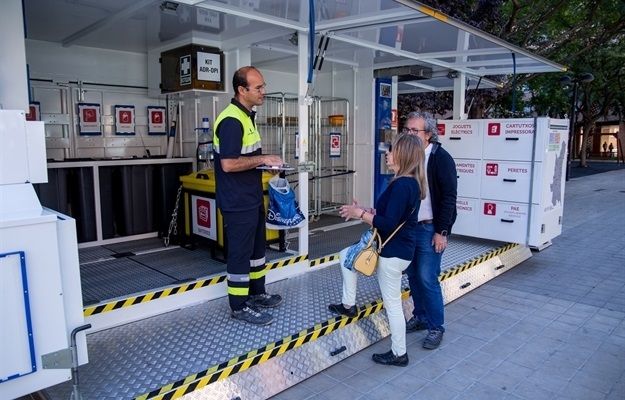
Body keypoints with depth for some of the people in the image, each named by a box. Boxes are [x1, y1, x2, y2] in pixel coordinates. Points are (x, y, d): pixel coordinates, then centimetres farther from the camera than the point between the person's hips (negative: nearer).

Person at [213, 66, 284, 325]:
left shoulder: (247, 116, 12)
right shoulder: (231, 120, -20)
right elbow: (228, 164, -27)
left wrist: (264, 162, 9)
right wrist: (262, 159, -19)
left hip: (252, 198, 10)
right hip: (238, 202, -10)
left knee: (256, 247, 19)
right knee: (240, 252, 1)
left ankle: (257, 293, 35)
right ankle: (240, 306, 15)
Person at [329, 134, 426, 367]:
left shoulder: (402, 185, -24)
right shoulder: (410, 182, 8)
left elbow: (388, 224, -27)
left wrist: (360, 214, -15)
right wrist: (363, 211, 7)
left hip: (394, 252, -10)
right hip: (396, 248, 10)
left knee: (392, 303, 4)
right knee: (346, 255, 19)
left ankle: (399, 354, 21)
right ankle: (349, 305, 27)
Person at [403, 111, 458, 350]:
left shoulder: (441, 159, -11)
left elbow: (449, 197, -13)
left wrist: (442, 232, -16)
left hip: (430, 229, -6)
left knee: (427, 278, -4)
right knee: (413, 275, 14)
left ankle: (436, 327, 12)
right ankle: (420, 317, 31)